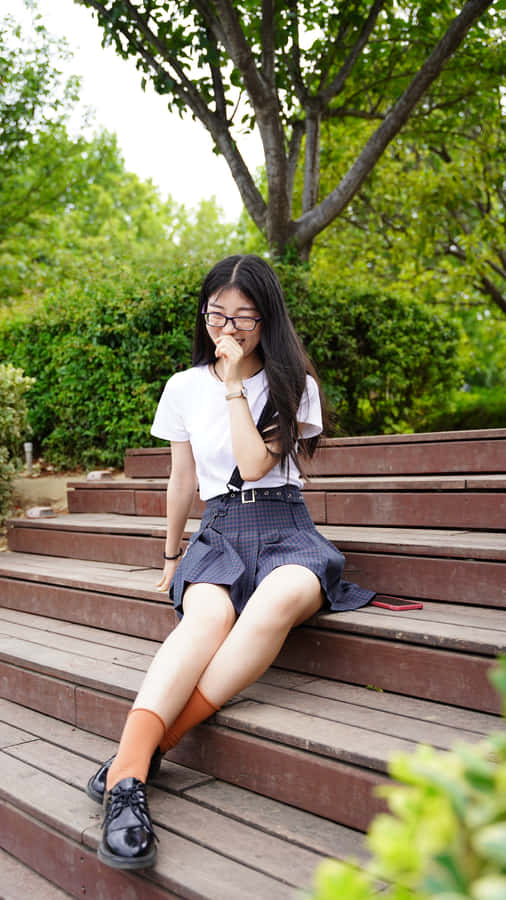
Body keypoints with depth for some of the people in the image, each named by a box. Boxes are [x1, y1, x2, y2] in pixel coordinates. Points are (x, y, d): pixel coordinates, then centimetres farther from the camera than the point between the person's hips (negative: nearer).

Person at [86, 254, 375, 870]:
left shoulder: (294, 383, 6)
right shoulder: (185, 387, 12)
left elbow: (256, 462, -8)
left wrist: (235, 385, -8)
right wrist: (172, 556, 27)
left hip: (284, 529, -1)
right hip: (218, 530, 1)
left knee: (280, 600, -39)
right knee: (209, 616, -36)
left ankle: (153, 743, -39)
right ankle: (128, 771, -49)